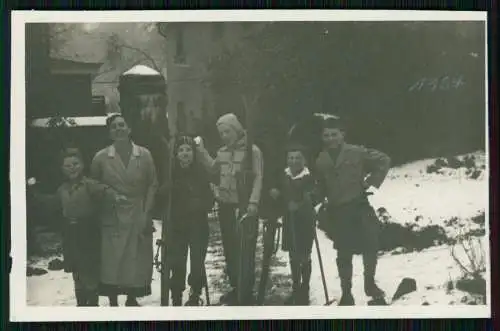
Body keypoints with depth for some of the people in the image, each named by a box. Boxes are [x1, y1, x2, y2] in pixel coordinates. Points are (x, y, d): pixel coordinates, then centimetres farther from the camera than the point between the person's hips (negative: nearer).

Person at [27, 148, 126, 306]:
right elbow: (52, 203, 27)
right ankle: (81, 303, 27)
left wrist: (114, 196, -53)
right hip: (71, 238, 6)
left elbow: (104, 191, -31)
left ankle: (93, 303, 9)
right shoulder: (63, 189, 10)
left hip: (88, 236, -6)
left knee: (90, 274, -3)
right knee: (77, 275, 15)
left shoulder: (89, 184, -12)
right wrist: (34, 192, 27)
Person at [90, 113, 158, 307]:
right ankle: (113, 302, 16)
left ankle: (132, 299, 26)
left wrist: (146, 213, -3)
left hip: (138, 218, 1)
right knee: (111, 262, -1)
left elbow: (152, 184, 3)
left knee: (138, 262, 5)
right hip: (112, 219, -1)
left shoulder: (144, 155, -2)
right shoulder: (101, 157, -3)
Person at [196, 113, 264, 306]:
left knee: (245, 250, -7)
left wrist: (253, 202, -22)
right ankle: (236, 288, 26)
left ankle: (246, 293, -1)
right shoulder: (222, 152, 13)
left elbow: (258, 178, -12)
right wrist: (202, 151, 1)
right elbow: (214, 169, 7)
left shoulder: (252, 151, -6)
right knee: (230, 250, 14)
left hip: (245, 207, -6)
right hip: (226, 205, 7)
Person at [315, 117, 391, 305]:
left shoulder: (357, 152, -6)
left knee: (370, 244, -3)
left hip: (359, 206, -2)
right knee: (344, 254, 8)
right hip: (337, 212, 2)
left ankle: (370, 283, 21)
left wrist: (371, 182, -4)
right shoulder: (321, 161, 3)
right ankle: (346, 294, 20)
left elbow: (384, 160, -1)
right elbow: (321, 188, 12)